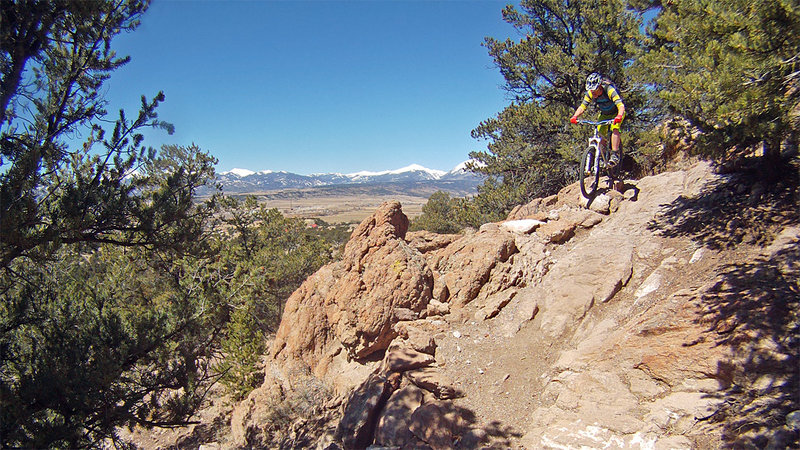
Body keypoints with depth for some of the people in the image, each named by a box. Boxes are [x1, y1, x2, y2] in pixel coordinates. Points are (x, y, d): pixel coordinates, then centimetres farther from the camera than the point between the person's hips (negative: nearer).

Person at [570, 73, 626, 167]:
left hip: (616, 113, -5)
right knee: (600, 135, -7)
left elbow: (621, 105, -45)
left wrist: (619, 116, -65)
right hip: (604, 114, 5)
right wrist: (575, 116, -45)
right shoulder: (590, 93, -22)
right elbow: (582, 106, -25)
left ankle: (615, 154, -30)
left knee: (614, 128, -29)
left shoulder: (609, 90, -36)